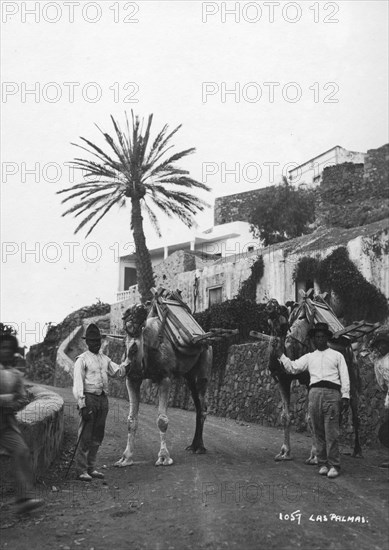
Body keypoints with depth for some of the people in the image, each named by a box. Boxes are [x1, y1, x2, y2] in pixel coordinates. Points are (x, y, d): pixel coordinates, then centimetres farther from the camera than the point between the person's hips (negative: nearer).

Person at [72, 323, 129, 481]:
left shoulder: (105, 359, 16)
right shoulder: (82, 359, -4)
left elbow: (118, 371, 12)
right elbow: (78, 384, -9)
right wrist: (82, 405, -16)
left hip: (103, 399, 7)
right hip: (89, 398, -6)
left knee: (97, 436, 11)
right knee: (85, 436, -6)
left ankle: (91, 467, 20)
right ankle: (81, 470, 0)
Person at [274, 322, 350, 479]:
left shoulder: (337, 355, 17)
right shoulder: (309, 357, 22)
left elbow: (344, 377, 11)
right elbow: (292, 368, 12)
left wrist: (345, 396, 0)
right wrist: (280, 354, 3)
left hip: (332, 392, -3)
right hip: (314, 393, 3)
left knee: (331, 432, -9)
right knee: (318, 432, 2)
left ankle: (334, 465, -6)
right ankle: (322, 463, 9)